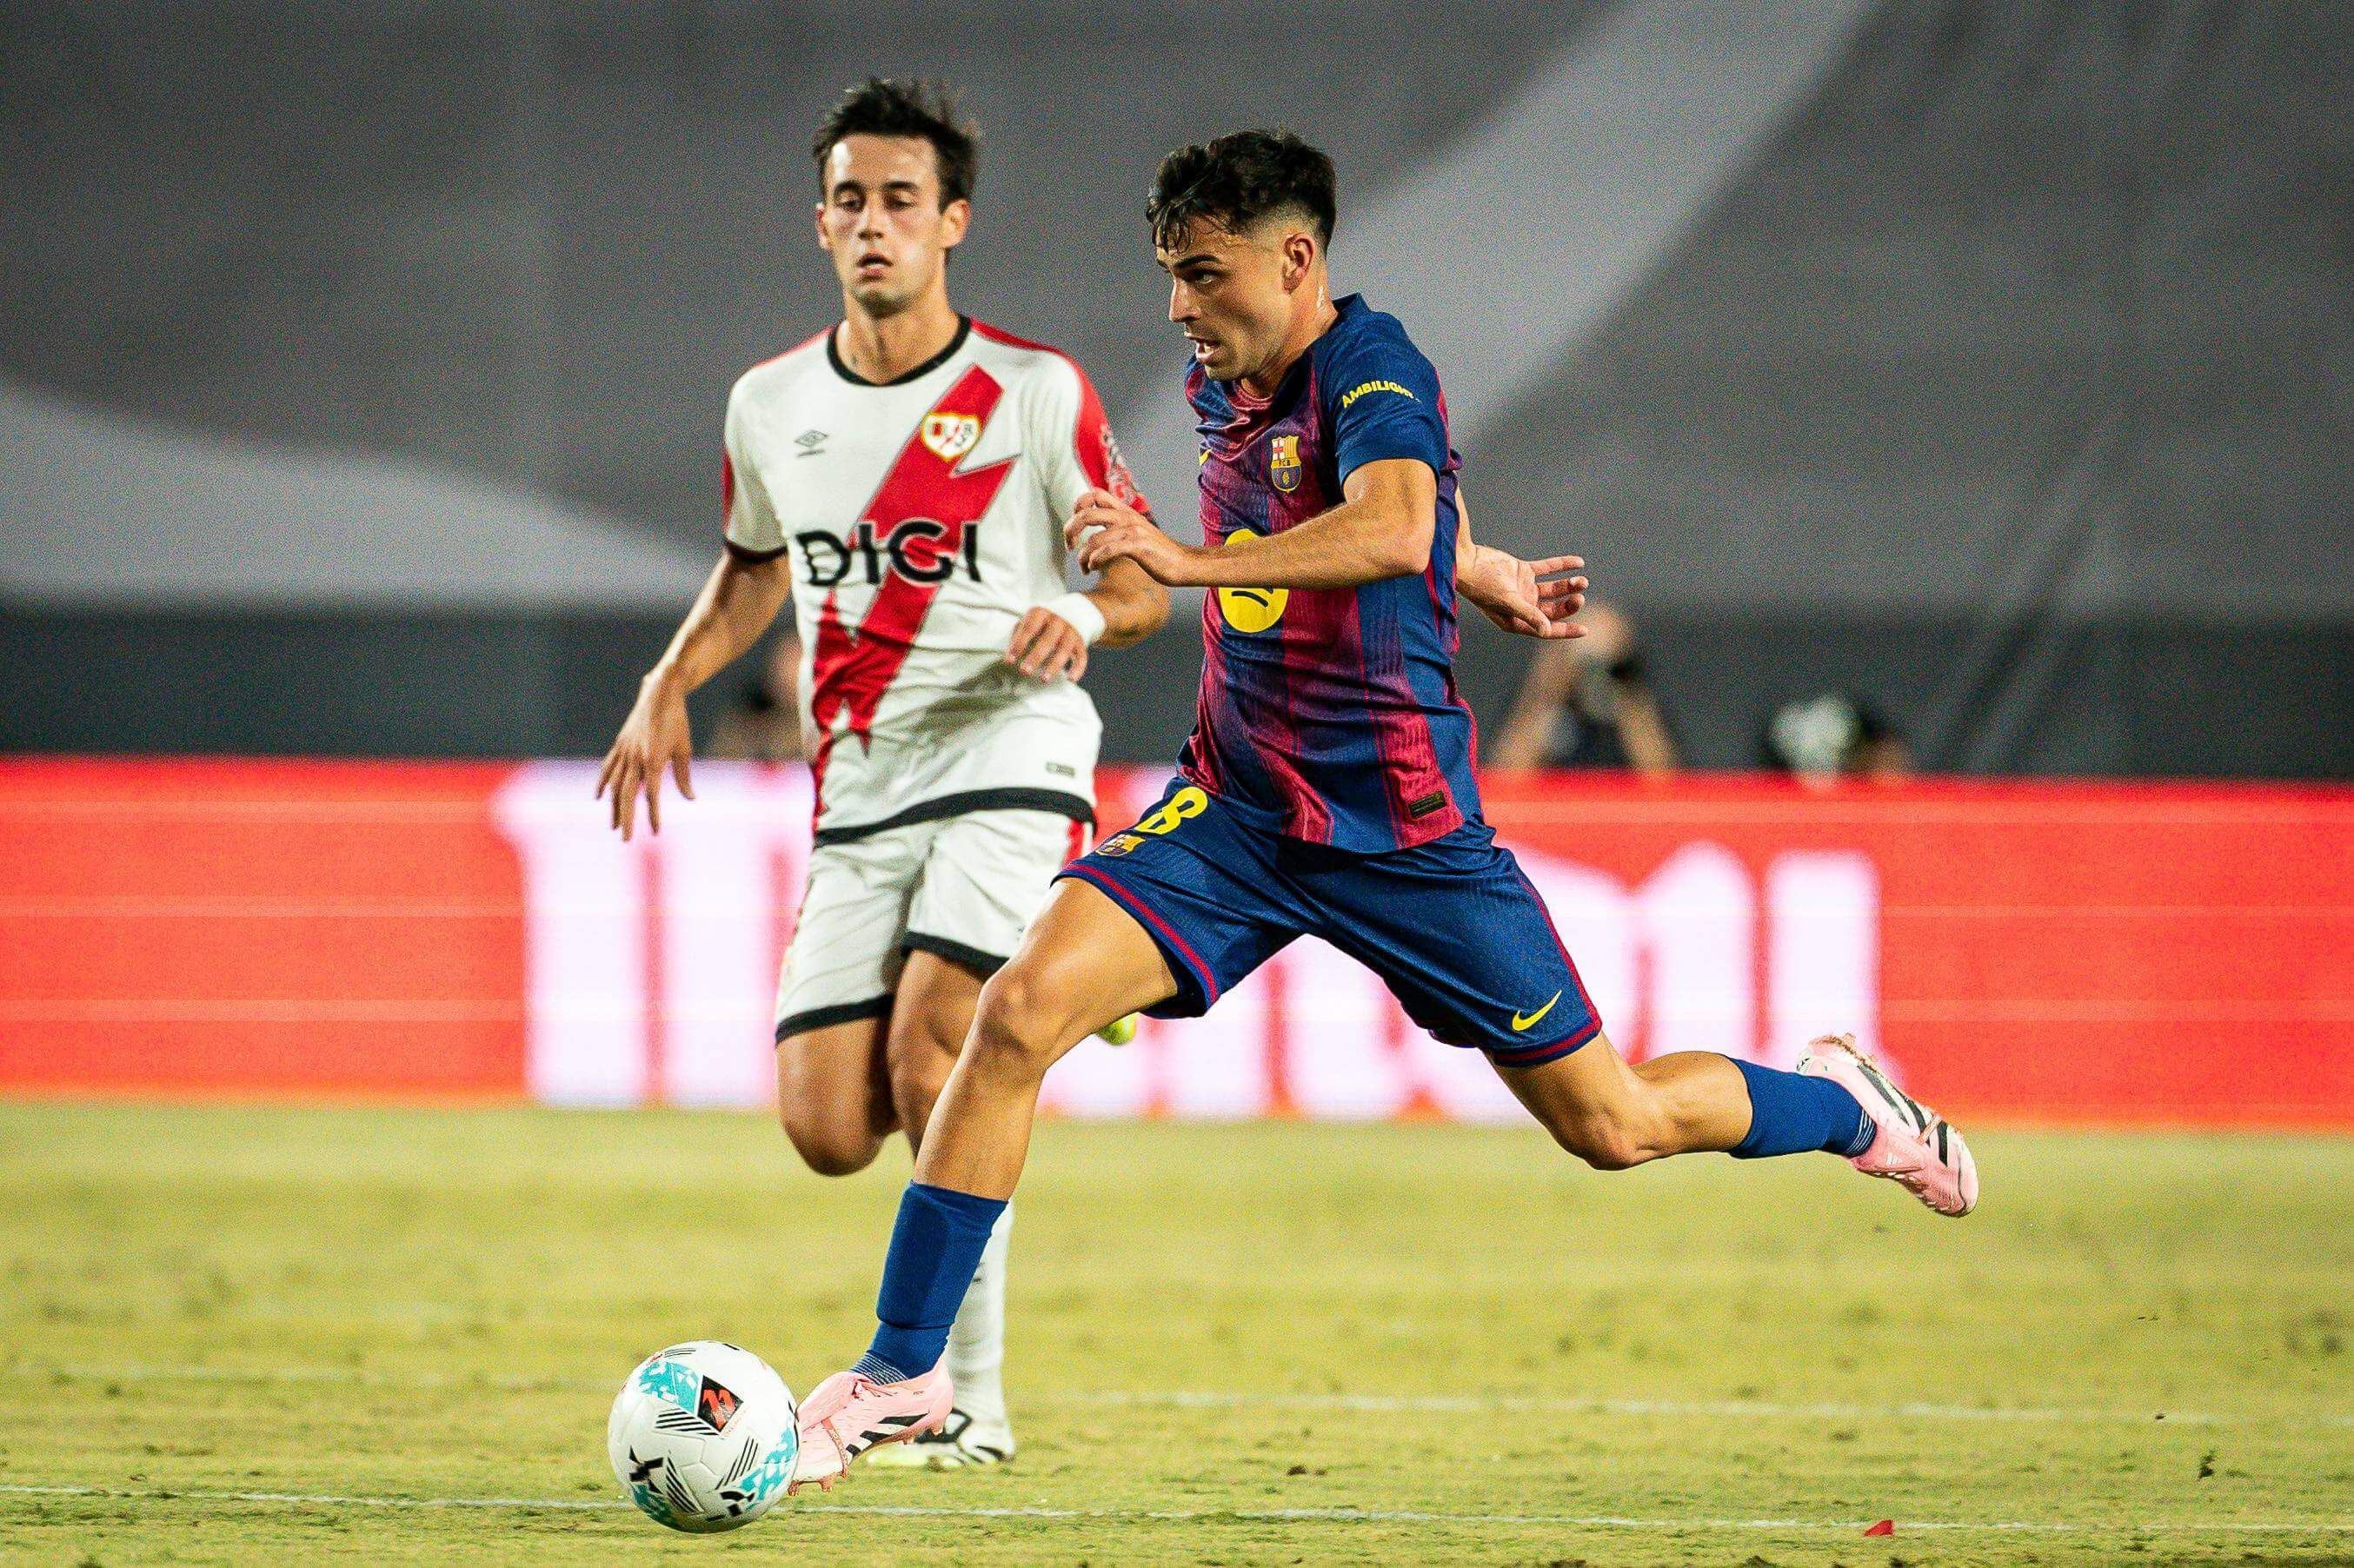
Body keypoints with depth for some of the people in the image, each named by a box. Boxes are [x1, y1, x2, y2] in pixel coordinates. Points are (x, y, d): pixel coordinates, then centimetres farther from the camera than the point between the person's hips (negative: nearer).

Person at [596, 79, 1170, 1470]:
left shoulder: (1035, 393, -4)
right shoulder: (772, 406, 9)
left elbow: (1144, 586, 2)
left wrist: (1082, 620, -21)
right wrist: (670, 686, 12)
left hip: (1010, 760, -5)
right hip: (859, 795, 5)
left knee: (927, 1056, -23)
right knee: (828, 1130, -7)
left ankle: (974, 1397, -13)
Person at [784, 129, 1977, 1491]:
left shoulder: (1371, 370, -18)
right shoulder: (1225, 388, 5)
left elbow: (1396, 528, -40)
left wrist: (1193, 560, -50)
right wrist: (1492, 579, 37)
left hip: (1401, 829, -5)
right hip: (1238, 813, 5)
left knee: (1612, 1126, 6)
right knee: (1020, 1011, -18)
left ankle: (1837, 1101, 38)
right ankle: (902, 1371, -12)